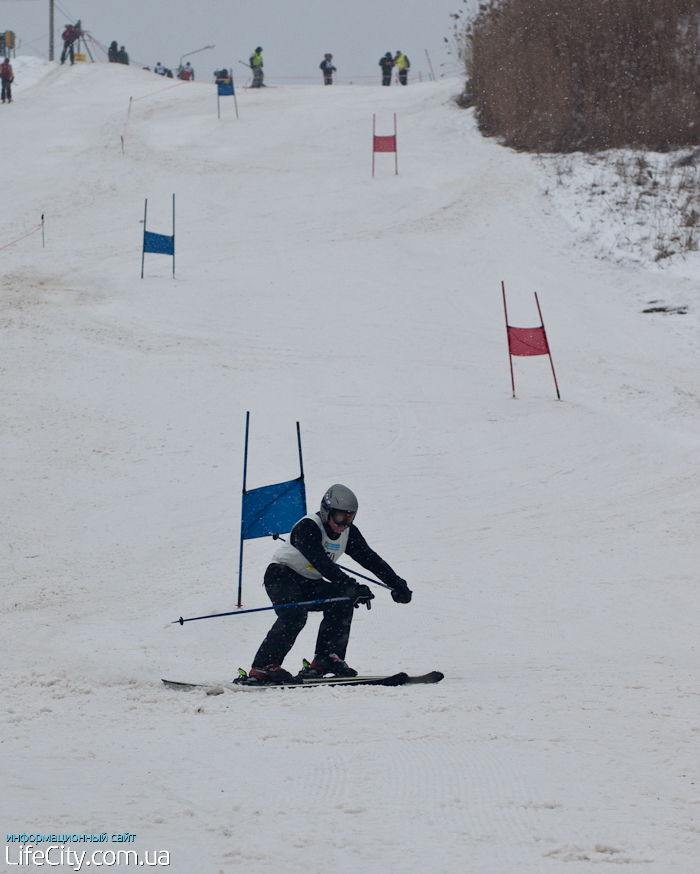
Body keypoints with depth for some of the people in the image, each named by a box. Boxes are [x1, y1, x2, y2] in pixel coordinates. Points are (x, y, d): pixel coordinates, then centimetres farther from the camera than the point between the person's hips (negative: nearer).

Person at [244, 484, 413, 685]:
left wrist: (397, 585, -8)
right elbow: (321, 563, -39)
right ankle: (262, 668, -33)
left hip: (310, 582, 7)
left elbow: (371, 560, 1)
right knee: (295, 615, -33)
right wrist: (351, 587, -48)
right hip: (281, 576, -7)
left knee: (342, 602, -18)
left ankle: (326, 659, -13)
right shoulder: (308, 527, -26)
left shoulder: (348, 533, -3)